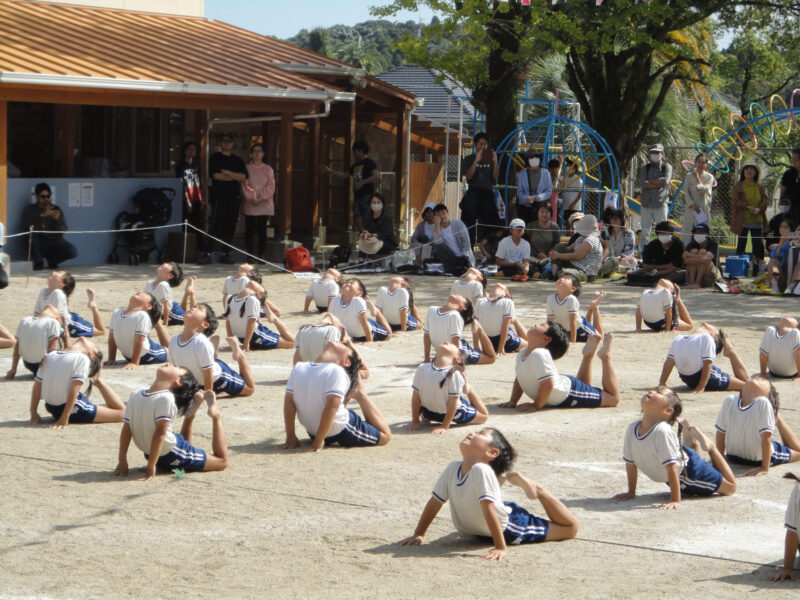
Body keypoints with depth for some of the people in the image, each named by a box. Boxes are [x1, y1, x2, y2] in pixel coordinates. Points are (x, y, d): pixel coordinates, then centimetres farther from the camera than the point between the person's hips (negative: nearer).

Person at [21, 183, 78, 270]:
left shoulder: (56, 210, 9)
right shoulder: (29, 210, 5)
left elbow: (63, 230, -1)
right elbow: (26, 226, -14)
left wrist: (57, 219, -22)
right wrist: (41, 216, -25)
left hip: (55, 242, 1)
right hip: (39, 245, -1)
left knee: (73, 252, -25)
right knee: (32, 233, -34)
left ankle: (52, 260, 6)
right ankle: (38, 262, -13)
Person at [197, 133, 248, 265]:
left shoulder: (237, 160, 16)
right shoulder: (215, 158, 6)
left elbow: (243, 177, 2)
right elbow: (216, 175, -7)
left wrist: (227, 173, -7)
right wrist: (234, 177, 0)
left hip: (233, 198, 4)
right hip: (218, 198, -4)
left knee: (230, 228, 2)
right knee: (215, 226, -10)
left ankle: (226, 254, 7)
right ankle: (207, 253, -11)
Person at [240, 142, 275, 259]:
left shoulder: (268, 169, 9)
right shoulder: (246, 168, 5)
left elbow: (271, 186, 2)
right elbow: (244, 185, -1)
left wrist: (261, 197, -11)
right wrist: (252, 198, -13)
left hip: (264, 203, 1)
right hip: (249, 205, -1)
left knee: (262, 230, -1)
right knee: (249, 230, 0)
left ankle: (261, 255, 2)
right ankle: (249, 255, 4)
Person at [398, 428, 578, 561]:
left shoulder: (481, 470, -35)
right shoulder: (452, 469, -17)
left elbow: (488, 508, -38)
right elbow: (435, 502, -10)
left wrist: (500, 548, -37)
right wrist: (419, 535, -8)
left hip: (509, 529, -6)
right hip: (479, 529, 6)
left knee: (571, 528, 1)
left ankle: (539, 490, 21)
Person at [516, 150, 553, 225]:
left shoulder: (545, 173, 7)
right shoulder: (522, 174, 9)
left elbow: (549, 192, 3)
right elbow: (519, 192, 8)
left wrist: (536, 197, -12)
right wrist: (526, 198, -14)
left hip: (541, 205, -1)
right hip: (525, 207, 1)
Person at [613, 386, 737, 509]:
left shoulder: (662, 432, -39)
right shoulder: (632, 429, -20)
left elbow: (671, 467, -36)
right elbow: (630, 462, -7)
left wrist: (675, 500, -34)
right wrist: (631, 493, -2)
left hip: (688, 469, -6)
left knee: (730, 487, 10)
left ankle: (711, 447, 22)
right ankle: (693, 444, 41)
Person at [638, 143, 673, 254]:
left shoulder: (667, 167, 6)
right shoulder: (644, 168, 12)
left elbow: (666, 181, -12)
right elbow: (642, 183, -6)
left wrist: (650, 181, -5)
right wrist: (658, 184, -10)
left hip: (661, 204, -2)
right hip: (646, 203, 2)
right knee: (645, 230, 3)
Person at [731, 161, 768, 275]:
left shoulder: (760, 187, 10)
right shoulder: (738, 186, 2)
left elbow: (765, 201, 3)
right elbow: (736, 200, -8)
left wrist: (759, 209, -17)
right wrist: (748, 207, -20)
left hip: (757, 221, 3)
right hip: (742, 221, -2)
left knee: (757, 245, 2)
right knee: (741, 245, 3)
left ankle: (756, 271, 6)